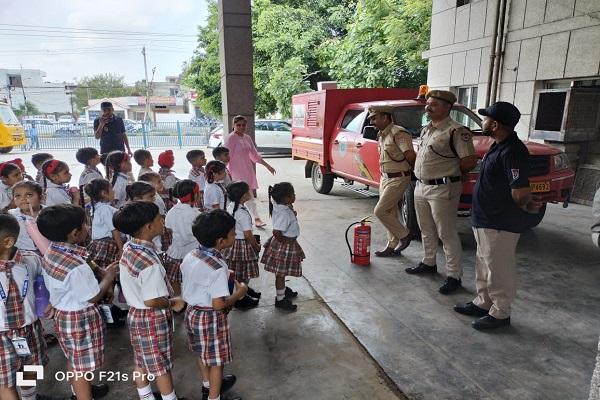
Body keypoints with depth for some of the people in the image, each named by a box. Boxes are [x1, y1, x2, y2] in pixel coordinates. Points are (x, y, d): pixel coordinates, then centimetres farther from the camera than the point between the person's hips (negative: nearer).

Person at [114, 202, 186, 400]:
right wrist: (173, 303, -13)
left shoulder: (128, 248, -5)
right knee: (161, 365, 13)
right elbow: (152, 301, -30)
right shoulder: (150, 263, -33)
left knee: (142, 362, 24)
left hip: (136, 314, 8)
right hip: (153, 319, -8)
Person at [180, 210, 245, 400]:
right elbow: (218, 305, -29)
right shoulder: (218, 267, -29)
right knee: (216, 360, 12)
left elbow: (185, 290, 7)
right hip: (211, 318, -9)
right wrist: (239, 293, -12)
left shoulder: (189, 257, -4)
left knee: (203, 354, 28)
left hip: (192, 311, 9)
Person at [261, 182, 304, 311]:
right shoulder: (284, 213, -30)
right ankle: (280, 299, 18)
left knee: (282, 272, 26)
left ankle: (283, 290, 45)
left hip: (288, 245, 10)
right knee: (281, 273, 5)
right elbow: (276, 232, -33)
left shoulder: (281, 207, 0)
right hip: (284, 246, -9)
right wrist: (285, 240, -19)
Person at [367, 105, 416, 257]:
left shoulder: (398, 133, -18)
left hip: (398, 179, -9)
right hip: (385, 178, 9)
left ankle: (404, 235, 8)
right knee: (390, 213, 13)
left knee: (380, 211, -10)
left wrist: (412, 170, -8)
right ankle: (392, 246, 24)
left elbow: (410, 156, -24)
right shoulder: (381, 135, 11)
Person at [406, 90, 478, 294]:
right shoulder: (426, 129, 14)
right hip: (421, 186, 9)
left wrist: (449, 173, -3)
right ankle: (429, 263, 37)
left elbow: (469, 161, -16)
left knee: (447, 235, -1)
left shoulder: (456, 131, -13)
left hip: (442, 190, -8)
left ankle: (454, 276, 9)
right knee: (426, 231, 20)